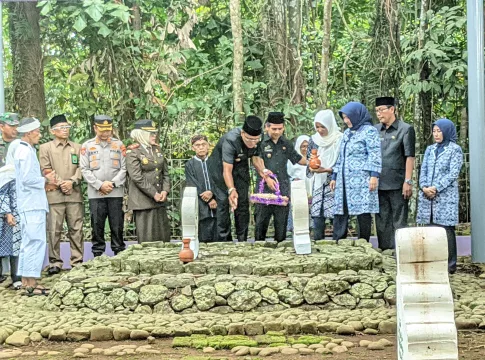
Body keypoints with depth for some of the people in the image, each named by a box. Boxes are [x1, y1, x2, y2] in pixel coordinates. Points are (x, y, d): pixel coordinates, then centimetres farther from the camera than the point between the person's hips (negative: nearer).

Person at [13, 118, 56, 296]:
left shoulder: (25, 150, 17)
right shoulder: (26, 152, -15)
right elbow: (28, 179, -21)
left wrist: (44, 179, 10)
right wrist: (46, 179, -7)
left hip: (30, 204, 11)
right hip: (32, 204, -11)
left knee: (28, 243, 13)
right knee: (36, 242, -10)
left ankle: (27, 281, 18)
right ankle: (31, 284, -9)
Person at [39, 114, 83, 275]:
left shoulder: (77, 148, 18)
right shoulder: (45, 148, 10)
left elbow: (81, 168, 8)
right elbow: (46, 170, 1)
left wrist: (72, 181, -9)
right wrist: (60, 183, -9)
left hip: (74, 194, 2)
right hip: (54, 194, -2)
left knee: (76, 229, 1)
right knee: (54, 230, -4)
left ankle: (77, 261, 6)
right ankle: (55, 262, 1)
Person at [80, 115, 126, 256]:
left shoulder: (119, 145, 9)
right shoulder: (87, 146, 7)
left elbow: (124, 168, 5)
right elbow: (84, 169, 1)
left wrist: (112, 183, -8)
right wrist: (100, 185, -8)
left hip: (116, 193, 0)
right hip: (95, 194, 0)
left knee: (117, 226, 2)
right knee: (97, 226, 2)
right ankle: (98, 257, 8)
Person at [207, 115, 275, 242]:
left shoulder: (256, 139, -17)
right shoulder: (230, 140, -36)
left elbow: (256, 158, -2)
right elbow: (227, 170, -37)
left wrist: (264, 173, -21)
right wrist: (231, 190, -50)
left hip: (241, 168, 5)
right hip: (220, 167, -5)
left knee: (243, 203, 2)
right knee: (223, 203, -12)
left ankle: (243, 240, 8)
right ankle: (224, 240, -6)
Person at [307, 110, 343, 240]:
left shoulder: (339, 139, -7)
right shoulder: (314, 139, 9)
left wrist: (326, 170, -18)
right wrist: (312, 167, -5)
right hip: (318, 184, 4)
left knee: (336, 215, -7)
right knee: (317, 215, 0)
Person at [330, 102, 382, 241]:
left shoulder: (369, 131, -2)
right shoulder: (346, 133, 21)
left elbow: (375, 155, -10)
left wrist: (374, 176, -19)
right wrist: (334, 177, 21)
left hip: (361, 180, -7)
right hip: (344, 180, 8)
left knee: (363, 213, -6)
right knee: (339, 212, 3)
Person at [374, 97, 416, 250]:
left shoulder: (405, 129, -2)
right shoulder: (375, 130, 12)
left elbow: (409, 157, -6)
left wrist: (408, 181, -12)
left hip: (397, 184, -5)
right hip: (379, 184, 5)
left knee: (399, 222, -1)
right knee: (382, 222, 10)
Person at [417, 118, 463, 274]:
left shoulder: (455, 149, 0)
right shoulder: (430, 149, 17)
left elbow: (453, 173, -8)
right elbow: (423, 170, 13)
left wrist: (436, 188, -15)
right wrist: (424, 187, -7)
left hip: (445, 196, -5)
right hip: (427, 196, 5)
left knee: (446, 229, -6)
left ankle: (450, 264, -2)